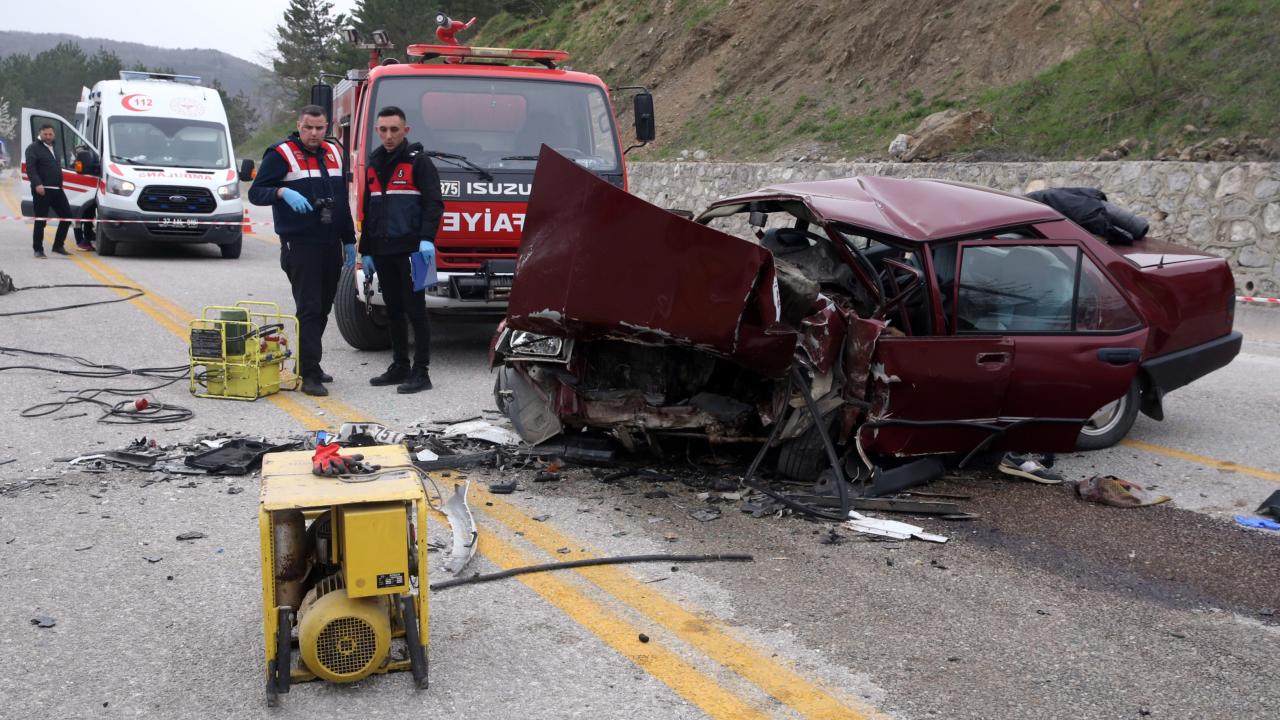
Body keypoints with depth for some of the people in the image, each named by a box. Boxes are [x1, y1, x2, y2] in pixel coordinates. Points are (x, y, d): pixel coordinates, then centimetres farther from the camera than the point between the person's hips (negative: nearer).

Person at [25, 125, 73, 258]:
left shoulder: (53, 149, 21)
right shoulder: (33, 148, -4)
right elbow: (30, 168, -16)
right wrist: (37, 184, -28)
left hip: (57, 190, 8)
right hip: (42, 190, -8)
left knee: (67, 216, 5)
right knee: (40, 221, -3)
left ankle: (58, 246, 14)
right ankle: (38, 249, 4)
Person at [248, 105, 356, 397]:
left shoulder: (334, 153, 15)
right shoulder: (280, 154, -4)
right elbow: (255, 192, -6)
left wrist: (349, 241, 19)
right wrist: (282, 192, -27)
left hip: (331, 245, 6)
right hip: (300, 245, -6)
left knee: (323, 308, 9)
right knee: (308, 309, -9)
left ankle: (308, 363, 21)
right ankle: (309, 374, -8)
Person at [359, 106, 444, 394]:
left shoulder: (418, 161, -3)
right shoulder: (374, 164, 18)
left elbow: (433, 202, -10)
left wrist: (427, 238, -23)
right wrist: (366, 250, 20)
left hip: (410, 250, -6)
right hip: (382, 251, 7)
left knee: (415, 310, -4)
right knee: (393, 311, 11)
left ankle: (421, 372, -1)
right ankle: (400, 367, 20)